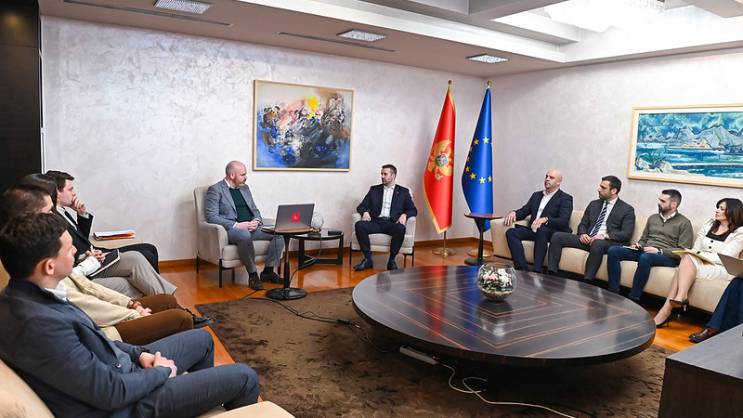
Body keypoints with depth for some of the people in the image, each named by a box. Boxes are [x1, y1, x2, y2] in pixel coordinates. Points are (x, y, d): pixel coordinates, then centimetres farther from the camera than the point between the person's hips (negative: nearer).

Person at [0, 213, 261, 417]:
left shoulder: (22, 295, -4)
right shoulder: (39, 322, -34)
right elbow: (112, 392, -28)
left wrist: (139, 353, 2)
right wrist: (162, 372, -11)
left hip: (115, 369, 9)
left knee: (202, 339, 24)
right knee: (244, 377, -3)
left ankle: (205, 395, 45)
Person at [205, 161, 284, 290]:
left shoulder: (245, 188, 20)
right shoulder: (215, 190, -1)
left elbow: (255, 210, 22)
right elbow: (211, 217, -11)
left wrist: (256, 221, -3)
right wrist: (236, 225, -21)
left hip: (251, 227, 7)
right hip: (231, 230, -6)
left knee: (278, 233, -17)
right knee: (245, 235, -40)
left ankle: (268, 271, -9)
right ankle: (252, 275, -25)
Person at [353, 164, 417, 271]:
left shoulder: (403, 191, 16)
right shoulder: (374, 189, 20)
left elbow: (413, 210, 10)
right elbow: (361, 206, 15)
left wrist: (404, 215, -13)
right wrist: (365, 212, -9)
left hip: (392, 223, -2)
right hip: (376, 222, 2)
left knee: (401, 229, -36)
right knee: (359, 225, -29)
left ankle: (392, 260, -17)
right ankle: (368, 259, -18)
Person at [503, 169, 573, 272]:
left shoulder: (565, 198, 2)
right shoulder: (536, 195, 22)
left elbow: (563, 221, -13)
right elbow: (523, 211, 19)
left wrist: (545, 219, -31)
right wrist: (513, 213, -5)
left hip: (553, 232, -6)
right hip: (534, 230, 6)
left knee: (541, 231, -38)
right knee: (511, 232, -18)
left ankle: (536, 271, -36)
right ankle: (523, 270, -27)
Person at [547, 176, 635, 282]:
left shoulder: (627, 210, 5)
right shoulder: (593, 204, 20)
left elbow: (626, 234, -6)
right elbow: (582, 224, 19)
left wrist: (605, 236, -21)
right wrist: (582, 234, -5)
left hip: (609, 242, -5)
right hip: (587, 239, 5)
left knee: (597, 244, -41)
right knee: (557, 236, -14)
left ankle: (587, 281, -37)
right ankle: (551, 274, -19)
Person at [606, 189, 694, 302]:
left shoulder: (684, 223, 3)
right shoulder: (652, 218, 21)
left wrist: (659, 251, -17)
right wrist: (638, 245, 4)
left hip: (668, 257, -6)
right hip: (646, 251, 6)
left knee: (645, 257, -41)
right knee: (613, 250, -18)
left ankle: (633, 298, -32)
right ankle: (613, 293, -21)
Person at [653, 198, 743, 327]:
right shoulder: (708, 224, 14)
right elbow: (696, 249, 11)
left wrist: (699, 254, -18)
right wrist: (691, 253, -10)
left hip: (722, 269, -4)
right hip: (699, 263, 5)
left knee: (689, 259, -32)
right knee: (687, 257, -31)